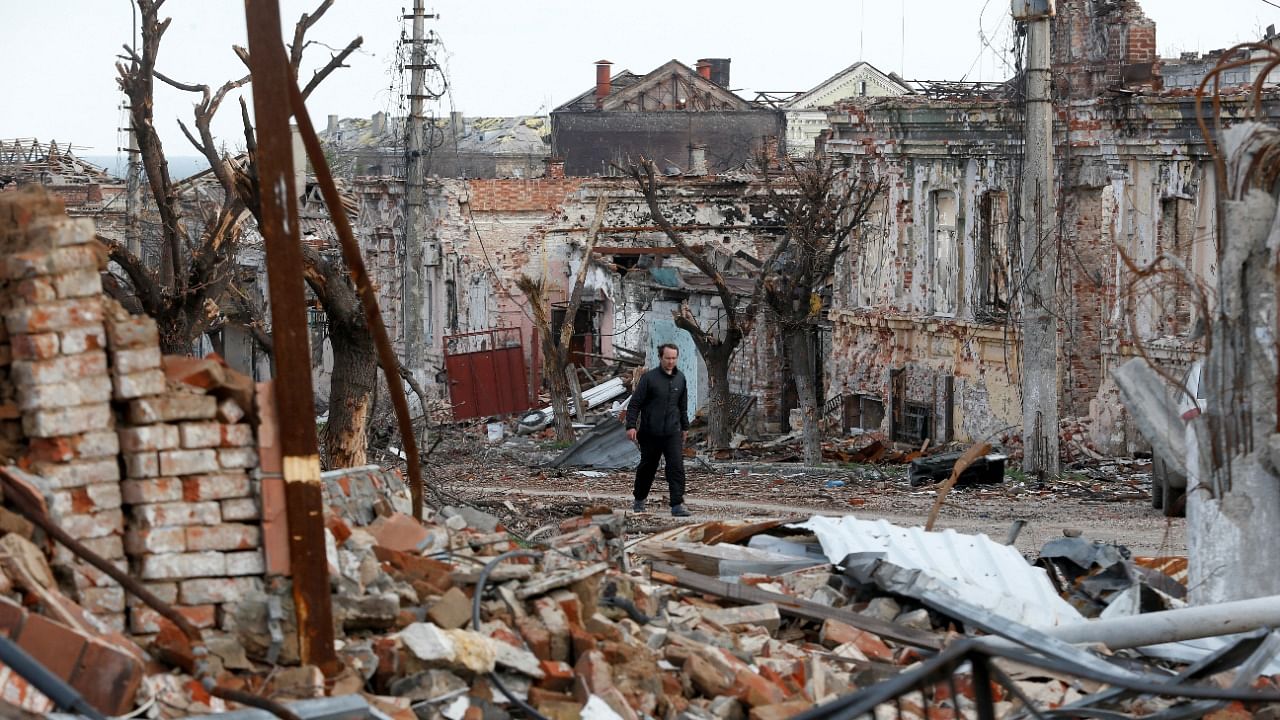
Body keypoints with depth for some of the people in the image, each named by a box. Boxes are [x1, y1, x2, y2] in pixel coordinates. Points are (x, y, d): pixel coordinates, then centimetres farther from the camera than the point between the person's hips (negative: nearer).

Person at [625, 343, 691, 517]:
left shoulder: (680, 378, 8)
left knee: (677, 467, -12)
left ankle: (677, 505, -14)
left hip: (672, 433, 3)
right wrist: (631, 426, -16)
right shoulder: (649, 378, -7)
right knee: (647, 467, 11)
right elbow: (634, 403, -7)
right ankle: (639, 500, 31)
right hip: (650, 433, -3)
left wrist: (685, 427, 26)